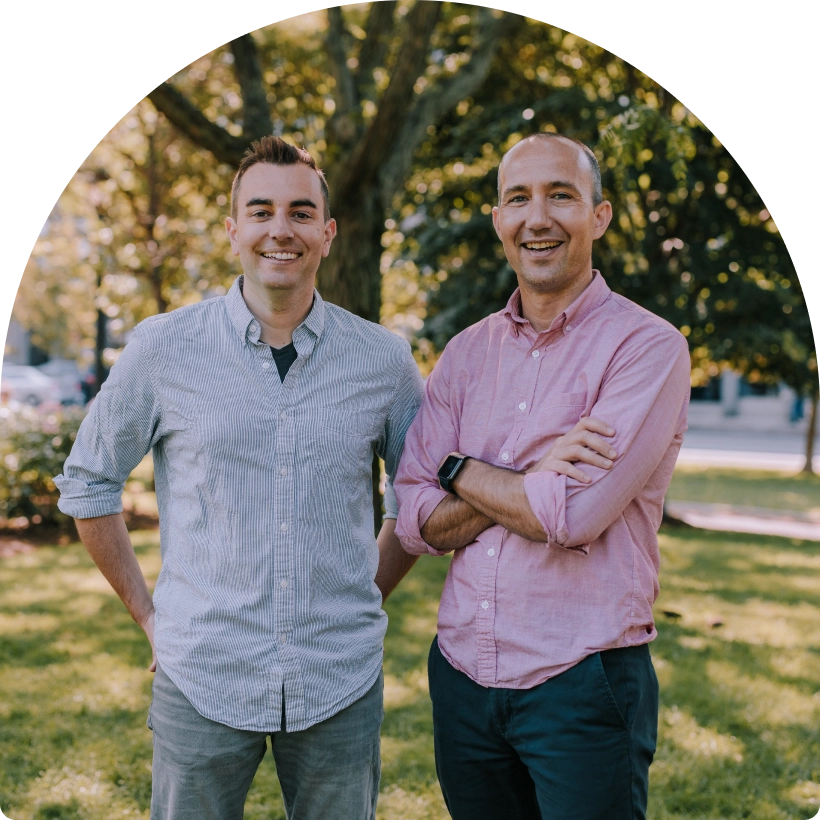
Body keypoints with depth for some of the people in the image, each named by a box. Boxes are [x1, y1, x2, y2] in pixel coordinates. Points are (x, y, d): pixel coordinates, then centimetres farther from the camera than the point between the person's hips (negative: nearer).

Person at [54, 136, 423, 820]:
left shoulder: (385, 360, -1)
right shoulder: (161, 349, -4)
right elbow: (87, 482, 6)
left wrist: (368, 596, 7)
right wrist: (147, 612, 4)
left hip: (341, 683, 1)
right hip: (203, 679, -1)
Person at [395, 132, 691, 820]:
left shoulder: (648, 346, -10)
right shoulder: (466, 354, 6)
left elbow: (574, 515, -21)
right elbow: (417, 523, 0)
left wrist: (463, 472, -6)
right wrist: (533, 480, -16)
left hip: (584, 684, -4)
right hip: (462, 676, 5)